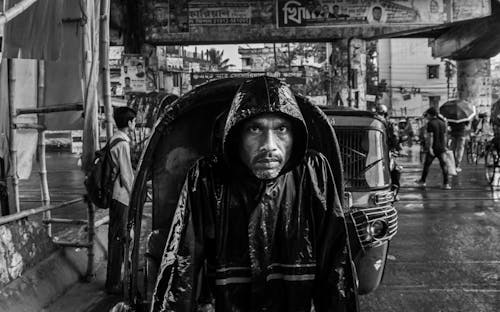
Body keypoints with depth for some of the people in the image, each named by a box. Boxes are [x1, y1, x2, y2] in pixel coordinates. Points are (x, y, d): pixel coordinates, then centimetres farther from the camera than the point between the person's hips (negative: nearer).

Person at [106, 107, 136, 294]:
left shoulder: (114, 140, 13)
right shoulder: (122, 143, -17)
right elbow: (126, 175, -18)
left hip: (115, 196, 10)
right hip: (121, 196, -10)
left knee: (115, 238, 15)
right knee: (118, 238, -3)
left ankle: (113, 280, 26)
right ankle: (113, 284, 5)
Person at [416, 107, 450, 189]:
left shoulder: (430, 123, -10)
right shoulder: (442, 123, 10)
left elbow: (431, 136, -16)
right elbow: (444, 136, 13)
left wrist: (430, 147, -18)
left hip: (433, 148, -5)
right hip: (441, 148, 5)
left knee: (427, 164, 10)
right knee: (443, 165, 3)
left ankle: (423, 181, 21)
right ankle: (446, 183, -2)